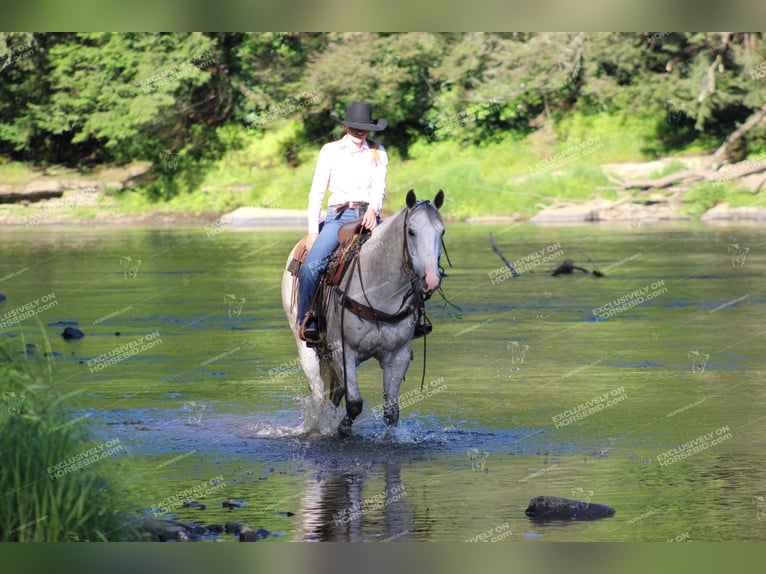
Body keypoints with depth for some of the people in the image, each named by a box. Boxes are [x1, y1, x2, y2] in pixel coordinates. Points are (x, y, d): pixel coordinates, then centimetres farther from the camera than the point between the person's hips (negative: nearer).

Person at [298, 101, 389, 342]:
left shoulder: (378, 153, 12)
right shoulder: (330, 151, 8)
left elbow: (379, 187, 1)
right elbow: (317, 191, 7)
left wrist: (372, 210, -21)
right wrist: (313, 230, 0)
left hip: (368, 217, 1)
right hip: (338, 217, -1)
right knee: (310, 267, -25)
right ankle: (306, 322, -14)